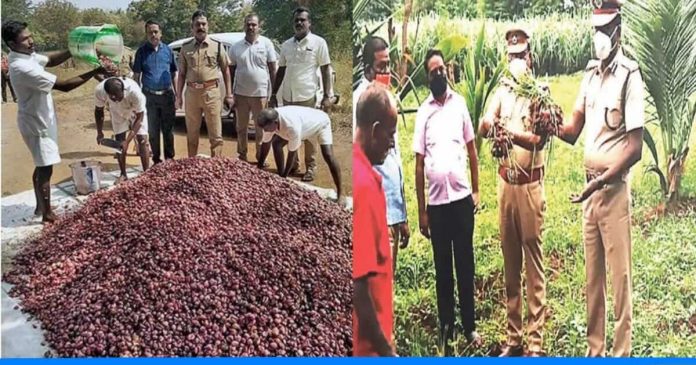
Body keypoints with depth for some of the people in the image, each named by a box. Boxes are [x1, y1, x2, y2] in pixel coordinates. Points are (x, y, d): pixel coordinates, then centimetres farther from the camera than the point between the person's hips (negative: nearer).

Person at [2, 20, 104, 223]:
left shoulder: (25, 56, -1)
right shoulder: (23, 68, -30)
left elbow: (50, 59, 11)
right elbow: (64, 85, -31)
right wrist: (96, 71, -29)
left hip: (40, 119, 10)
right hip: (37, 124, -10)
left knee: (41, 166, 20)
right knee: (46, 169, -1)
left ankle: (40, 206, 34)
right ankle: (48, 215, 9)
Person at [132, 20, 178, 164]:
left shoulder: (168, 50, 5)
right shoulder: (141, 51, 1)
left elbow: (174, 74, 10)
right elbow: (136, 76, 4)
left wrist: (176, 94, 7)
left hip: (167, 94, 1)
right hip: (149, 96, -1)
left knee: (168, 129, 8)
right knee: (153, 130, 7)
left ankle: (169, 157, 19)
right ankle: (156, 159, 18)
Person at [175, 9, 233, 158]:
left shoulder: (217, 46, 3)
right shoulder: (186, 48, 8)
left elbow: (226, 71, 5)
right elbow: (181, 74, 11)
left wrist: (229, 95, 1)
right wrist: (178, 96, 6)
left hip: (211, 92, -2)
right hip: (191, 93, 2)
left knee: (215, 134, -1)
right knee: (191, 133, 14)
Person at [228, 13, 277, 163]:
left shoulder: (266, 44, -1)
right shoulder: (235, 47, 4)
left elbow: (273, 69, 0)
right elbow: (231, 71, 10)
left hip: (261, 94, -2)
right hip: (241, 94, 2)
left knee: (262, 128, 5)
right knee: (241, 128, 11)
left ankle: (261, 158, 17)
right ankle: (242, 156, 24)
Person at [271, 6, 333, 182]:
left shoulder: (318, 42, -2)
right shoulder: (286, 45, 10)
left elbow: (325, 70, -2)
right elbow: (281, 71, 16)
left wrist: (327, 96, -8)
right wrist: (274, 94, 13)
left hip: (307, 96, -4)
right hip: (288, 97, 4)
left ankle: (310, 167, 11)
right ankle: (292, 163, 24)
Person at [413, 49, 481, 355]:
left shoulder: (460, 103, 4)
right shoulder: (423, 112, 0)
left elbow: (471, 149, 9)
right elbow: (419, 163, 1)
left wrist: (476, 190, 5)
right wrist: (421, 210, -1)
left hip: (462, 197, 1)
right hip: (437, 201, -1)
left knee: (466, 265, 9)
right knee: (442, 269, 9)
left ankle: (470, 326, 22)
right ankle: (446, 330, 20)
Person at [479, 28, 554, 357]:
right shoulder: (501, 92, 10)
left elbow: (539, 140, -18)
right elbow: (482, 129, -4)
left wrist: (511, 133, -34)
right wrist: (489, 124, -27)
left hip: (530, 184, -5)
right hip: (505, 183, 5)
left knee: (533, 265, -1)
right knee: (510, 265, 10)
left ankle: (535, 342, 5)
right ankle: (513, 338, 20)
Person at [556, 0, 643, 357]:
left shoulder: (629, 75, -12)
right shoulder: (590, 73, 10)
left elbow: (635, 147, -16)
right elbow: (574, 131, 10)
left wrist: (601, 181, -21)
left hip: (614, 188, -7)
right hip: (589, 186, 7)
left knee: (619, 277, 1)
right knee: (592, 276, 14)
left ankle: (621, 354, 12)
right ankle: (594, 349, 27)